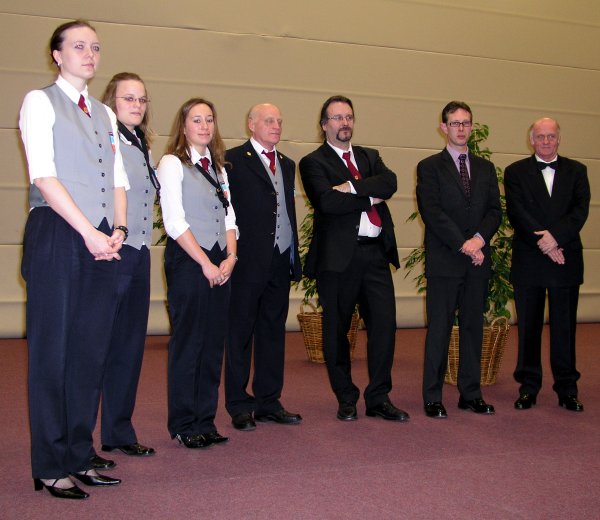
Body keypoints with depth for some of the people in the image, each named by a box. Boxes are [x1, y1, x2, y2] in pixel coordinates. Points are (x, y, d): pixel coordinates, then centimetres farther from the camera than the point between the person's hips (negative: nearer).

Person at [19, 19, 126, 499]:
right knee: (53, 352, -3)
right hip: (57, 236, -6)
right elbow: (44, 176, -9)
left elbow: (118, 180, 16)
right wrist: (90, 232, -15)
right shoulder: (39, 102, 2)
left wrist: (118, 230, -2)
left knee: (93, 351, 7)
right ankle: (51, 468, 6)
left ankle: (80, 457, 16)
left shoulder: (105, 114, 20)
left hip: (102, 241, 6)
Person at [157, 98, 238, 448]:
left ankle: (206, 421, 17)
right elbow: (174, 221, -11)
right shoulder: (173, 163, -3)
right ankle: (184, 424, 10)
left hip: (220, 264, 6)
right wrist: (206, 263, -13)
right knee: (188, 343, -1)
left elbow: (229, 216, 14)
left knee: (214, 344, 7)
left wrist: (230, 257, -2)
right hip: (188, 261, -6)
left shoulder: (218, 166, 17)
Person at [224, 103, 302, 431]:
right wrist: (230, 254, -15)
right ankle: (239, 406, 11)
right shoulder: (233, 160, -4)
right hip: (247, 262, -6)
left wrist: (295, 257, 13)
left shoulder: (287, 165, 18)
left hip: (280, 262, 7)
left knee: (273, 332, 11)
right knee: (240, 333, 2)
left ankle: (268, 402, 20)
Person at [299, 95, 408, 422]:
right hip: (338, 256, -4)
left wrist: (353, 187, -14)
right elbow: (326, 202, -15)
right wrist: (370, 198, -8)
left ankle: (378, 398, 14)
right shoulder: (313, 162, 2)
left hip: (376, 252, 4)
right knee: (336, 329, 5)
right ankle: (346, 399, 20)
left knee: (384, 324, 2)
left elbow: (390, 182, -3)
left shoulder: (370, 157, 18)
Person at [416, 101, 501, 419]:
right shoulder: (430, 167, 2)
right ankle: (433, 398, 5)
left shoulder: (485, 168, 16)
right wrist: (463, 245, -15)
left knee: (473, 327, 8)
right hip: (443, 261, -4)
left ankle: (471, 393, 17)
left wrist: (480, 238, -11)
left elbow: (495, 210, 8)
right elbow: (432, 212, -8)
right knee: (439, 329, -1)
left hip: (478, 261, 4)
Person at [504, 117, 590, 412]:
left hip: (566, 261, 1)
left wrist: (556, 236, -18)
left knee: (564, 326, 4)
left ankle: (567, 388, 14)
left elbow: (581, 209, -3)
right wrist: (544, 243, -15)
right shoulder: (516, 172, 6)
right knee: (528, 326, 5)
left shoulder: (576, 171, 10)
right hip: (528, 261, -1)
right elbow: (516, 213, -6)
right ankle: (528, 387, 15)